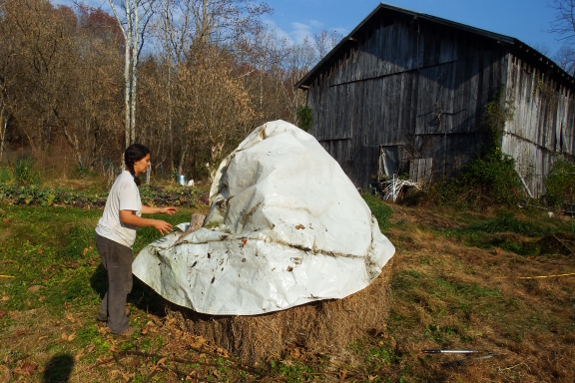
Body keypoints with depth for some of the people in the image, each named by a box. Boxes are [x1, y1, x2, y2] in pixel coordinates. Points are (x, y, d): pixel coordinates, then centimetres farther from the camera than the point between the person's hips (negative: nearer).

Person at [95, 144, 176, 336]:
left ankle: (106, 311, 40)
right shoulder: (128, 183, -23)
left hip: (110, 237, 10)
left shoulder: (127, 179, 10)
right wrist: (154, 223, -23)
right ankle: (118, 325, 20)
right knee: (121, 282, 4)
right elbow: (126, 217, -28)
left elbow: (135, 207, 19)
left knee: (119, 279, 24)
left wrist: (160, 210, 17)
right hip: (114, 240, -10)